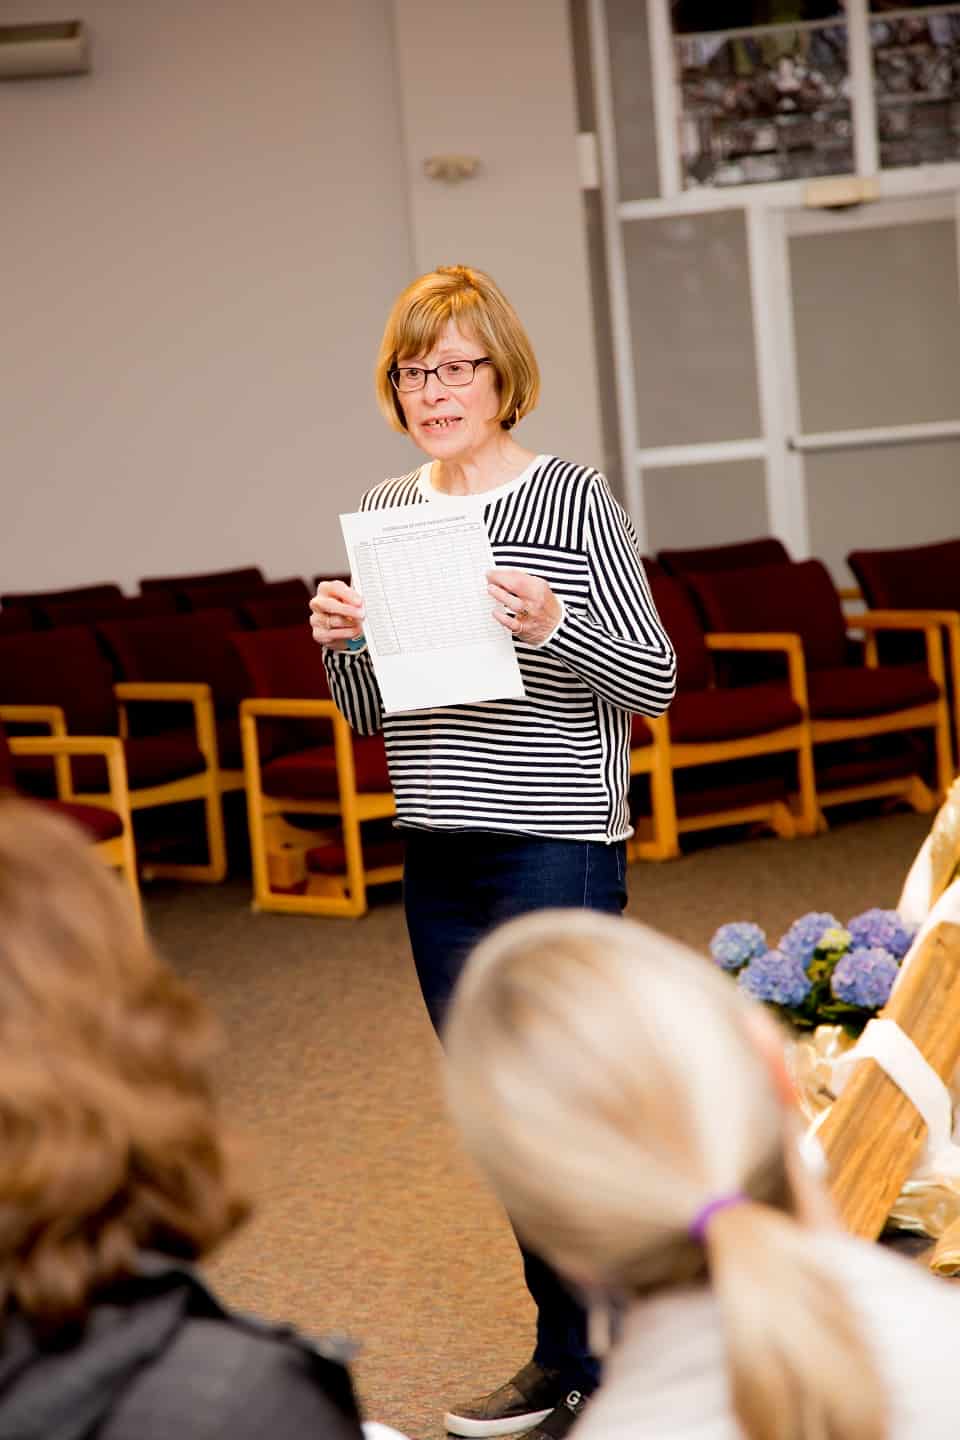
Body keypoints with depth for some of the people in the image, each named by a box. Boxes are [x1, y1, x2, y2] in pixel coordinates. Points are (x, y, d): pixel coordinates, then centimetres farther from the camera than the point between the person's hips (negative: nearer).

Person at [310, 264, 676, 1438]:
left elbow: (655, 683, -8)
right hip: (436, 853, 6)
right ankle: (593, 1330, 27)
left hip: (557, 845, -6)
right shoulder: (384, 513, 10)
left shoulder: (575, 499, -6)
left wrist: (553, 623, -23)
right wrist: (342, 643, -5)